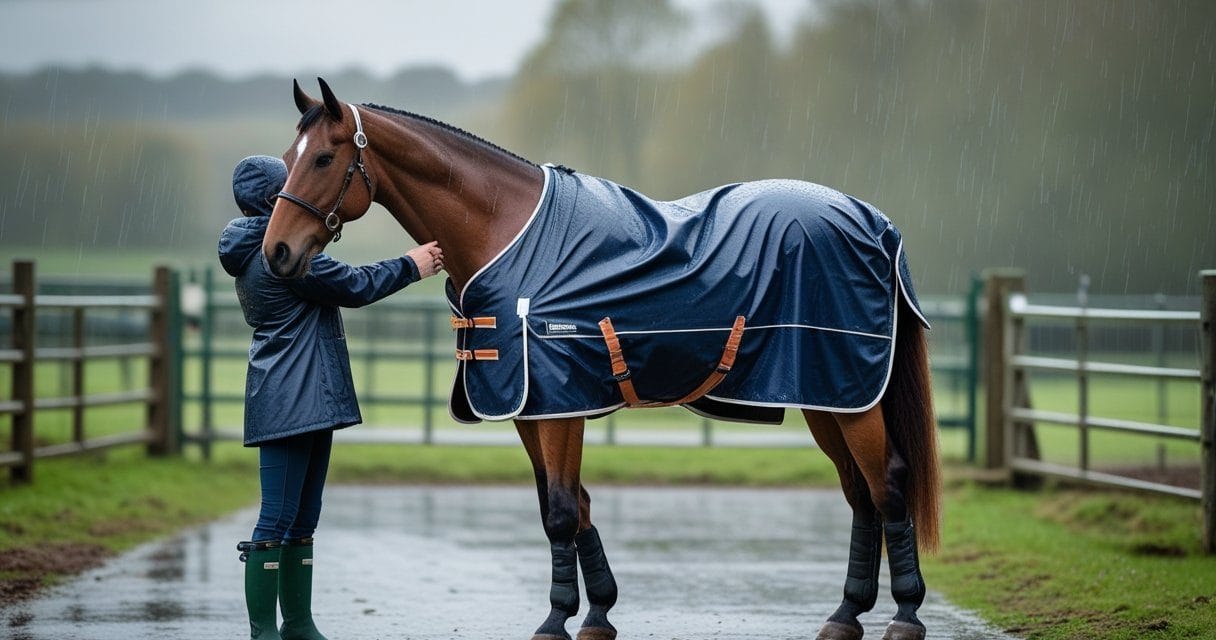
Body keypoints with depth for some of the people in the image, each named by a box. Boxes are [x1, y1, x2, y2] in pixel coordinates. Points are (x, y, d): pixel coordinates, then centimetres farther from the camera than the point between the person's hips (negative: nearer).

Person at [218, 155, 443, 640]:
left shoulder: (255, 252, 15)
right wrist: (412, 266, 3)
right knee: (278, 520, -9)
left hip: (309, 400, 11)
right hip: (291, 403, -11)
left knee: (302, 521, 15)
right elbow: (354, 287, -9)